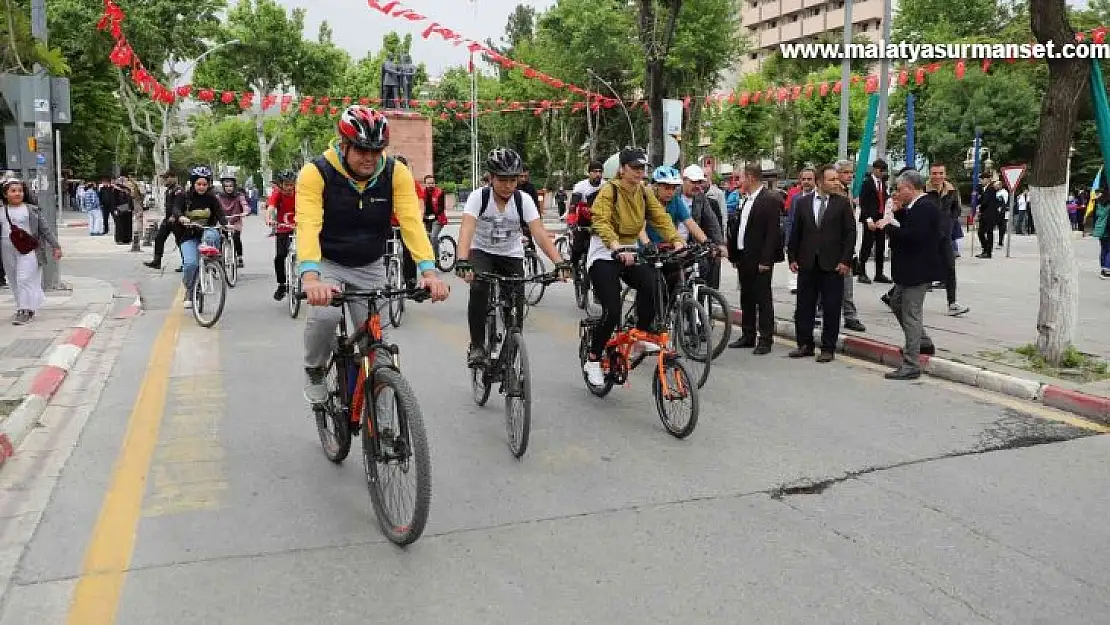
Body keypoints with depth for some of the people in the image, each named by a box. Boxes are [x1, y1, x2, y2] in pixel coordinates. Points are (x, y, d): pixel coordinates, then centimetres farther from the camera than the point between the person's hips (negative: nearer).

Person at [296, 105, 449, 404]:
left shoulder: (396, 173, -16)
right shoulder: (316, 173, -22)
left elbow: (411, 222, -25)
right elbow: (308, 225, -34)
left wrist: (429, 271, -40)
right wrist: (310, 277, -50)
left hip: (370, 267, 3)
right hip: (327, 264, -2)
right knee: (325, 315, -28)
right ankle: (314, 372, 3)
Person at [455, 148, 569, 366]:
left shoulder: (524, 200, -17)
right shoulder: (478, 197, -20)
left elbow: (539, 233, -26)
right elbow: (467, 229, -34)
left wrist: (559, 262, -41)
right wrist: (462, 261, -52)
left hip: (511, 255, 2)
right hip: (481, 252, -2)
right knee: (478, 288, -30)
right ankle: (477, 346, -15)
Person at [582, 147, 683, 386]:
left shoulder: (644, 192, 6)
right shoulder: (609, 191, -13)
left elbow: (660, 217, -5)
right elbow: (601, 223, -28)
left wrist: (677, 241, -23)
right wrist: (618, 248, -44)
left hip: (629, 253, 5)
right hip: (604, 254, -5)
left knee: (650, 283, -27)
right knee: (612, 310, -16)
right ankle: (592, 360, 3)